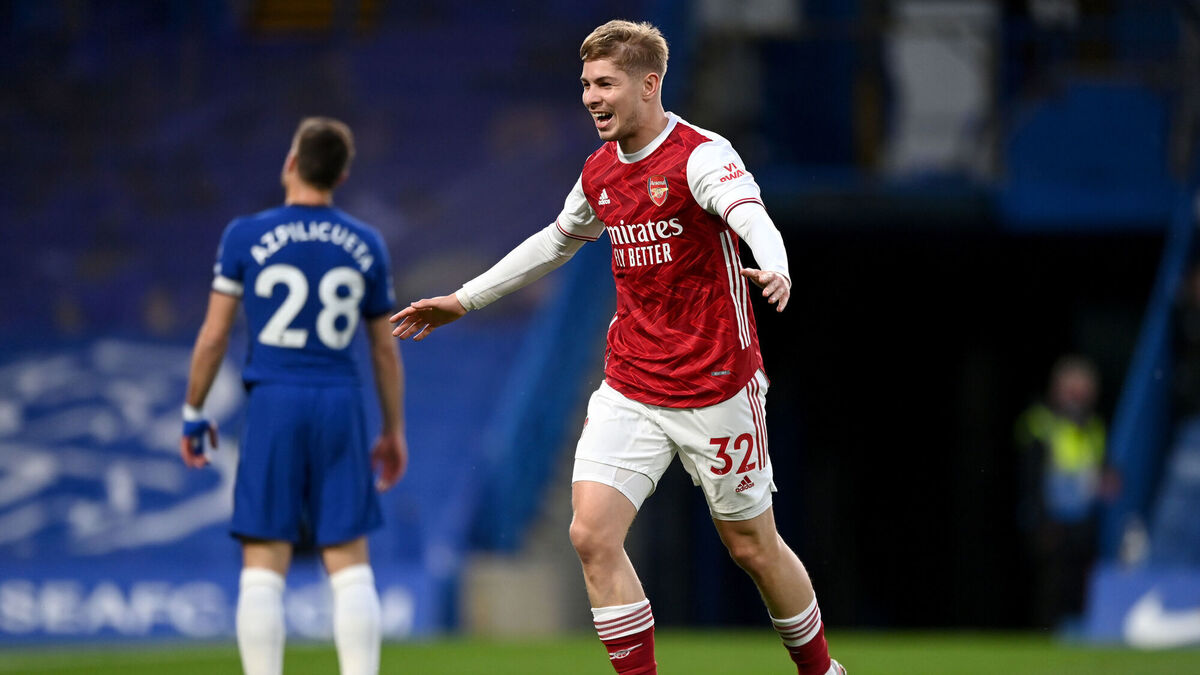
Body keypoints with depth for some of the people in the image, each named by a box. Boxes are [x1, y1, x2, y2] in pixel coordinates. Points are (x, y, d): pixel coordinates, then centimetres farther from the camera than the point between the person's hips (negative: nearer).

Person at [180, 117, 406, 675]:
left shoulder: (245, 237, -2)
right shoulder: (365, 245, 6)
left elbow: (213, 336, 0)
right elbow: (385, 348, 12)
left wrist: (193, 413, 11)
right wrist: (393, 431, 21)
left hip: (273, 404, -2)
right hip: (341, 407, 2)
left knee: (263, 567, 0)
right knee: (349, 565, 4)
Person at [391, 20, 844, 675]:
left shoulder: (700, 156, -14)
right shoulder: (600, 171, 8)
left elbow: (754, 219, -34)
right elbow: (556, 240, 27)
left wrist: (775, 271, -57)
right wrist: (464, 299, 32)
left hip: (716, 387, -6)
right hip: (629, 391, 6)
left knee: (753, 546, 6)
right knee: (592, 535, -11)